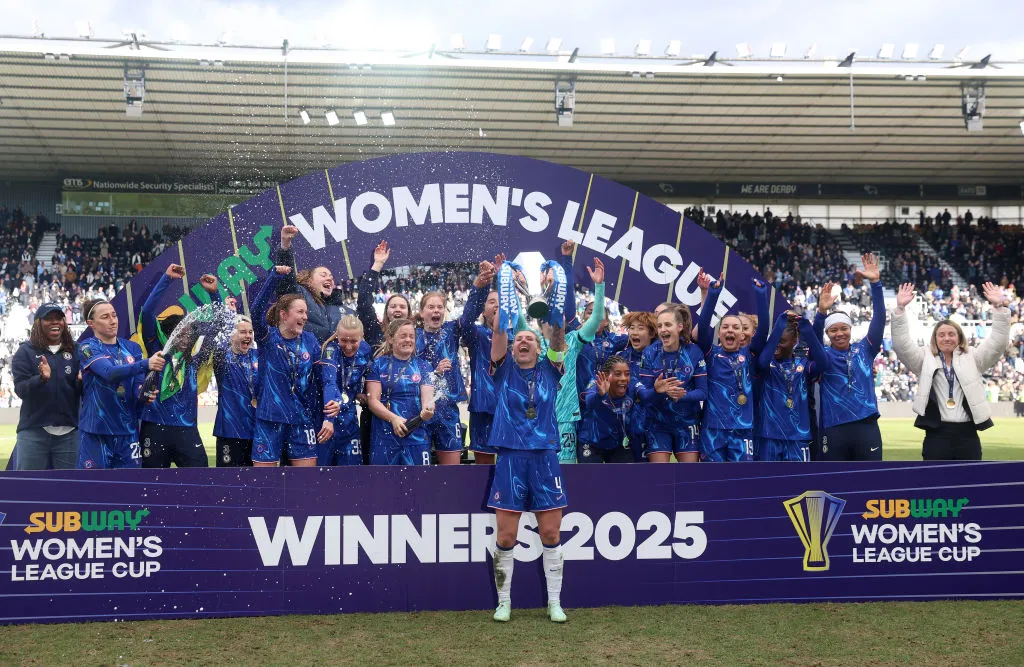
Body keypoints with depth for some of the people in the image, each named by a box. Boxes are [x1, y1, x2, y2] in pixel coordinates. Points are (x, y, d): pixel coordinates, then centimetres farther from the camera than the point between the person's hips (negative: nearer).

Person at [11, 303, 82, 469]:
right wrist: (41, 379, -26)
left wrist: (82, 381, -13)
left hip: (68, 432, 2)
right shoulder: (25, 351, 4)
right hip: (33, 431, -2)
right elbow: (20, 389, -6)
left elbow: (82, 392, 11)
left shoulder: (75, 351, 10)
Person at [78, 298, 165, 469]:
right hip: (96, 431, -4)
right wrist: (146, 364, -37)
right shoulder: (87, 348, -5)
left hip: (128, 431, 4)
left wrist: (143, 394, -22)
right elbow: (110, 373, -22)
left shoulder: (132, 348, 8)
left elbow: (138, 384, 3)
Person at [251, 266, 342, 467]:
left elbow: (326, 378, 1)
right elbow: (256, 310, -23)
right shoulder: (267, 337, -4)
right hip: (269, 420, -3)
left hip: (303, 421, 3)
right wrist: (274, 276, -36)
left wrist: (329, 417, -11)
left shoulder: (310, 341, 3)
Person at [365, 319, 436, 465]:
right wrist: (393, 418, -19)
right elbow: (372, 400, -2)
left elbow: (427, 397, -1)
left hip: (416, 435, 1)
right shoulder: (379, 365, 4)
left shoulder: (423, 366, 8)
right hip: (384, 435, -1)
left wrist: (426, 411, -25)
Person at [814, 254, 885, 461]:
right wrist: (821, 311, -32)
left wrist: (875, 283, -9)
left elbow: (879, 319, 1)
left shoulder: (864, 350, 9)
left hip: (866, 427, 1)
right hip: (834, 430, -1)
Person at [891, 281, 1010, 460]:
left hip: (967, 435, 2)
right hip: (937, 435, -1)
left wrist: (999, 307, -11)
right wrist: (901, 308, -15)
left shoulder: (971, 359, 10)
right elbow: (901, 344, -5)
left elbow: (997, 342, 0)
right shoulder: (925, 359, 7)